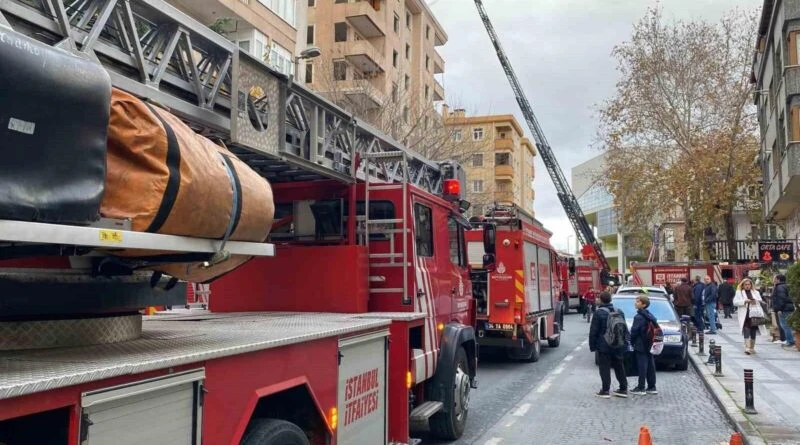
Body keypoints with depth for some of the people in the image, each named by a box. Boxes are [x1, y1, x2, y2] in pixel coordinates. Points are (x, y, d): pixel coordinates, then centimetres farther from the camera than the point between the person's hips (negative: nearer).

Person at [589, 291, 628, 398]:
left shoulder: (599, 313, -13)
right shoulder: (619, 312, 7)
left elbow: (593, 331, -13)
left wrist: (592, 345, -5)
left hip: (604, 346, -6)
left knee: (605, 368, -1)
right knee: (619, 367, 14)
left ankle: (605, 390, 0)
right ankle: (623, 389, 19)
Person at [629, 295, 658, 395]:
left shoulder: (639, 317, -16)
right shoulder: (650, 316, 10)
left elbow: (634, 331, -17)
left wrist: (632, 342, -3)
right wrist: (652, 341, 17)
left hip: (640, 346, -8)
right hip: (649, 345, 8)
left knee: (642, 366, -5)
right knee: (650, 366, 11)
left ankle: (641, 388, 0)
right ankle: (652, 387, 18)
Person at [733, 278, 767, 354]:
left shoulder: (756, 292, 17)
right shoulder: (739, 292, 8)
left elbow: (761, 302, 13)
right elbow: (735, 302, -1)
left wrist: (756, 301, -9)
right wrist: (744, 301, -14)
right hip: (744, 316, -3)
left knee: (753, 331, 7)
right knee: (746, 331, -15)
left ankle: (752, 348, 19)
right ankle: (747, 348, -19)